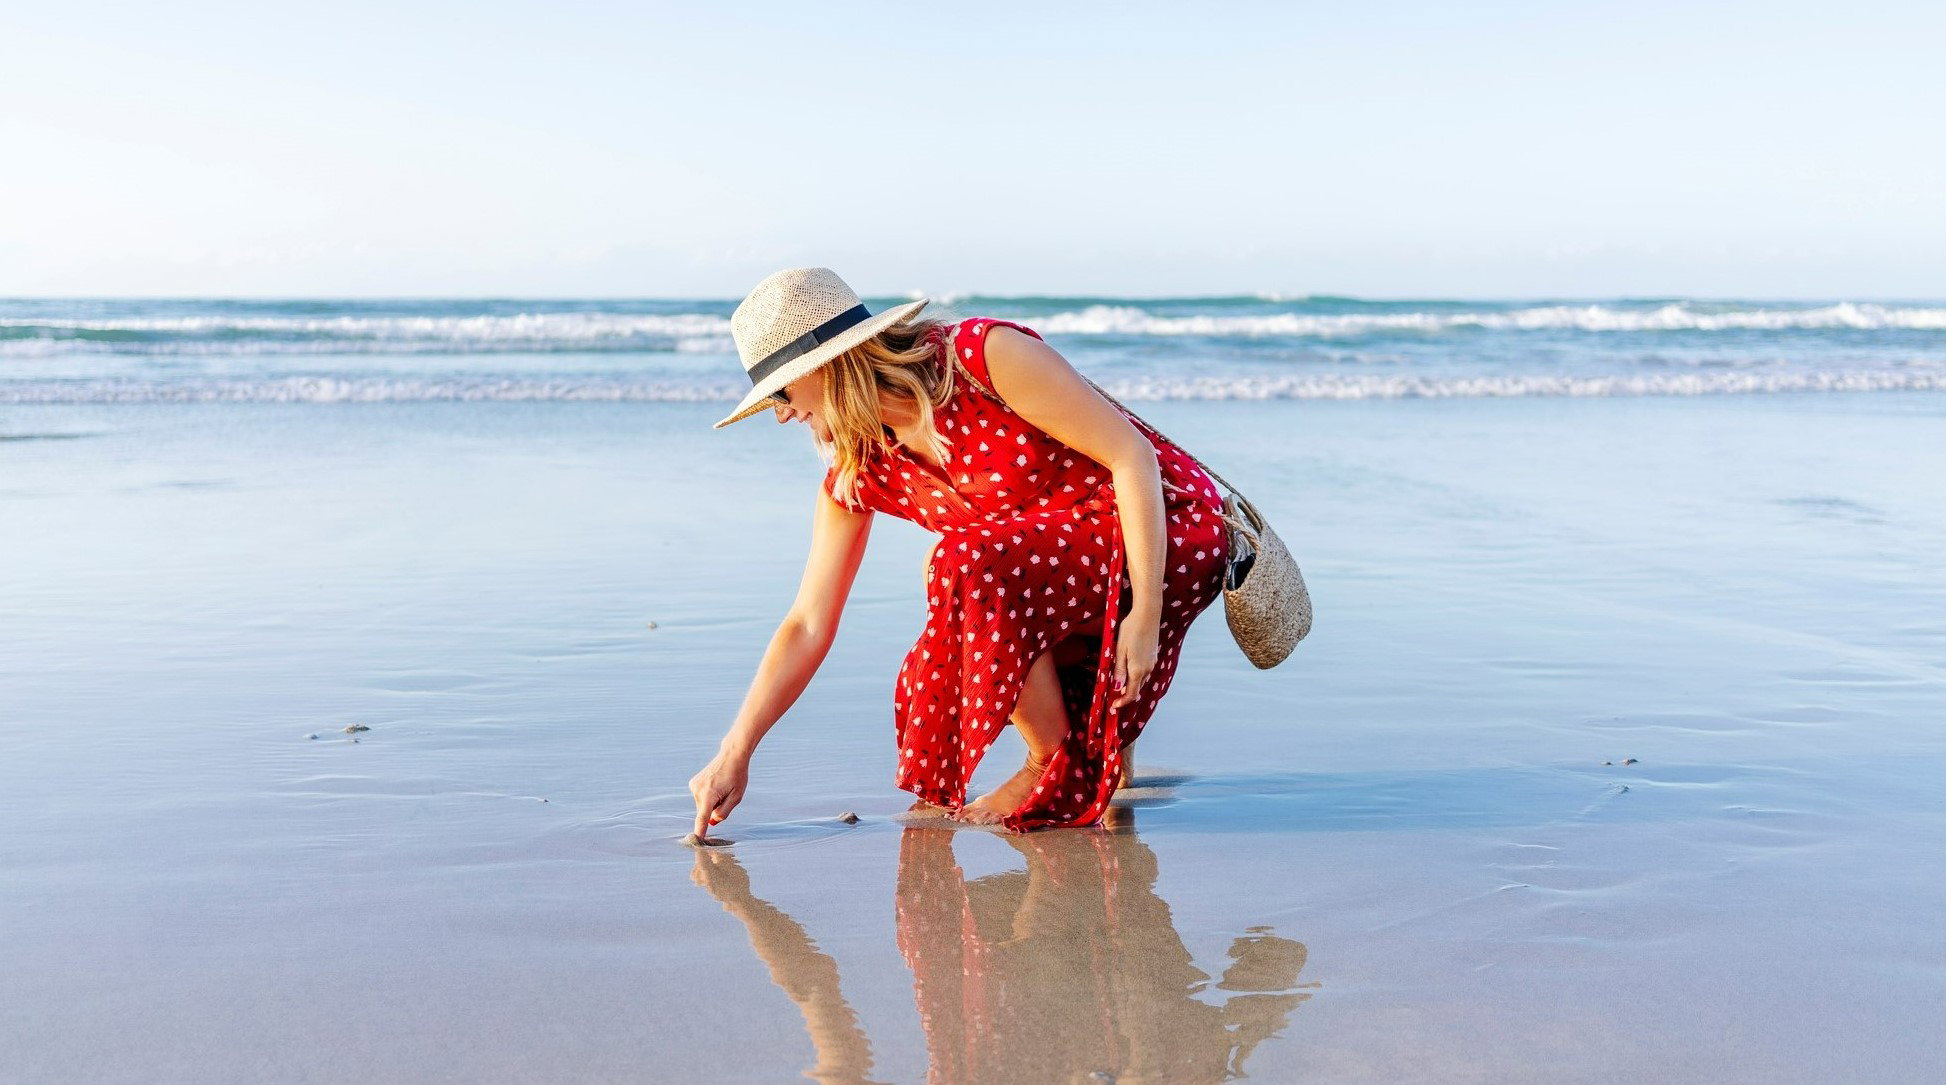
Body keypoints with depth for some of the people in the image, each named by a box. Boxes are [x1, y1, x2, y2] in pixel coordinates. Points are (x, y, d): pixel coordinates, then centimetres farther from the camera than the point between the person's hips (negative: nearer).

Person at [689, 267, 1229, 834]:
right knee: (928, 691, -11)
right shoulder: (857, 474, -1)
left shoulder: (985, 353, -21)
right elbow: (808, 625, 1)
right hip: (1057, 581, 7)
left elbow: (1132, 454, -20)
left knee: (965, 566, -29)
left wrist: (1144, 616, -25)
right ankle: (1097, 738, 13)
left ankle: (1060, 767, -9)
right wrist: (734, 754, -6)